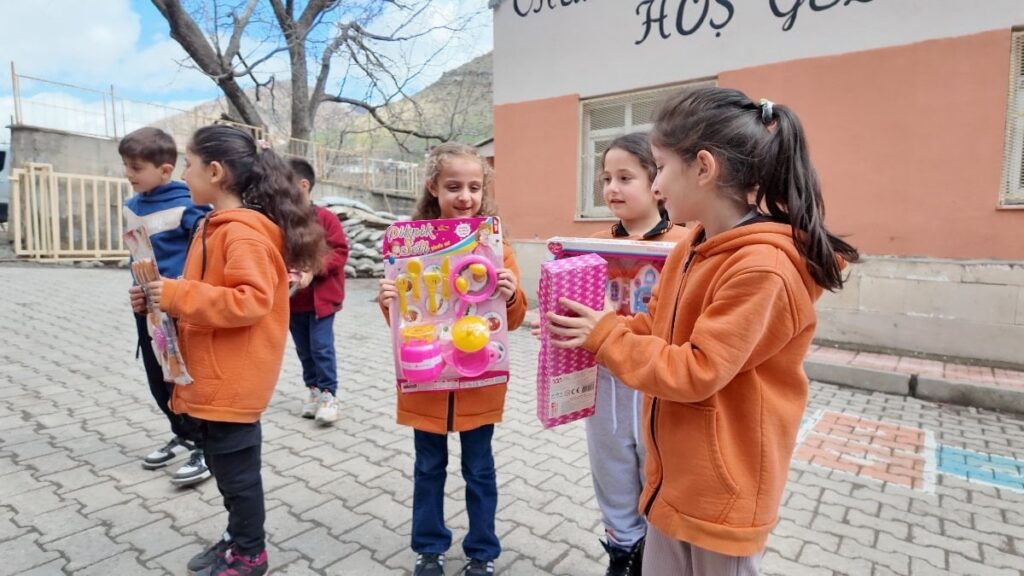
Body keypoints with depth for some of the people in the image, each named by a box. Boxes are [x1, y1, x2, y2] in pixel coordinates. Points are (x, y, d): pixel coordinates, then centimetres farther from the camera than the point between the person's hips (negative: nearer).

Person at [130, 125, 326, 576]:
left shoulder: (243, 232, -20)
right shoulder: (216, 226, 12)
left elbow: (252, 300, -30)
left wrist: (177, 294, -25)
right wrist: (162, 298, 10)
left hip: (231, 380, -10)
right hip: (215, 376, 10)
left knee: (235, 466, 5)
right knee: (226, 463, 21)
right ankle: (240, 538, 39)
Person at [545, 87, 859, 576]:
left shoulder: (762, 268, -26)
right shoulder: (693, 249, 2)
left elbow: (697, 372, -25)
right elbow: (658, 326, 9)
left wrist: (605, 336, -19)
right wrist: (594, 328, -4)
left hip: (723, 492, -8)